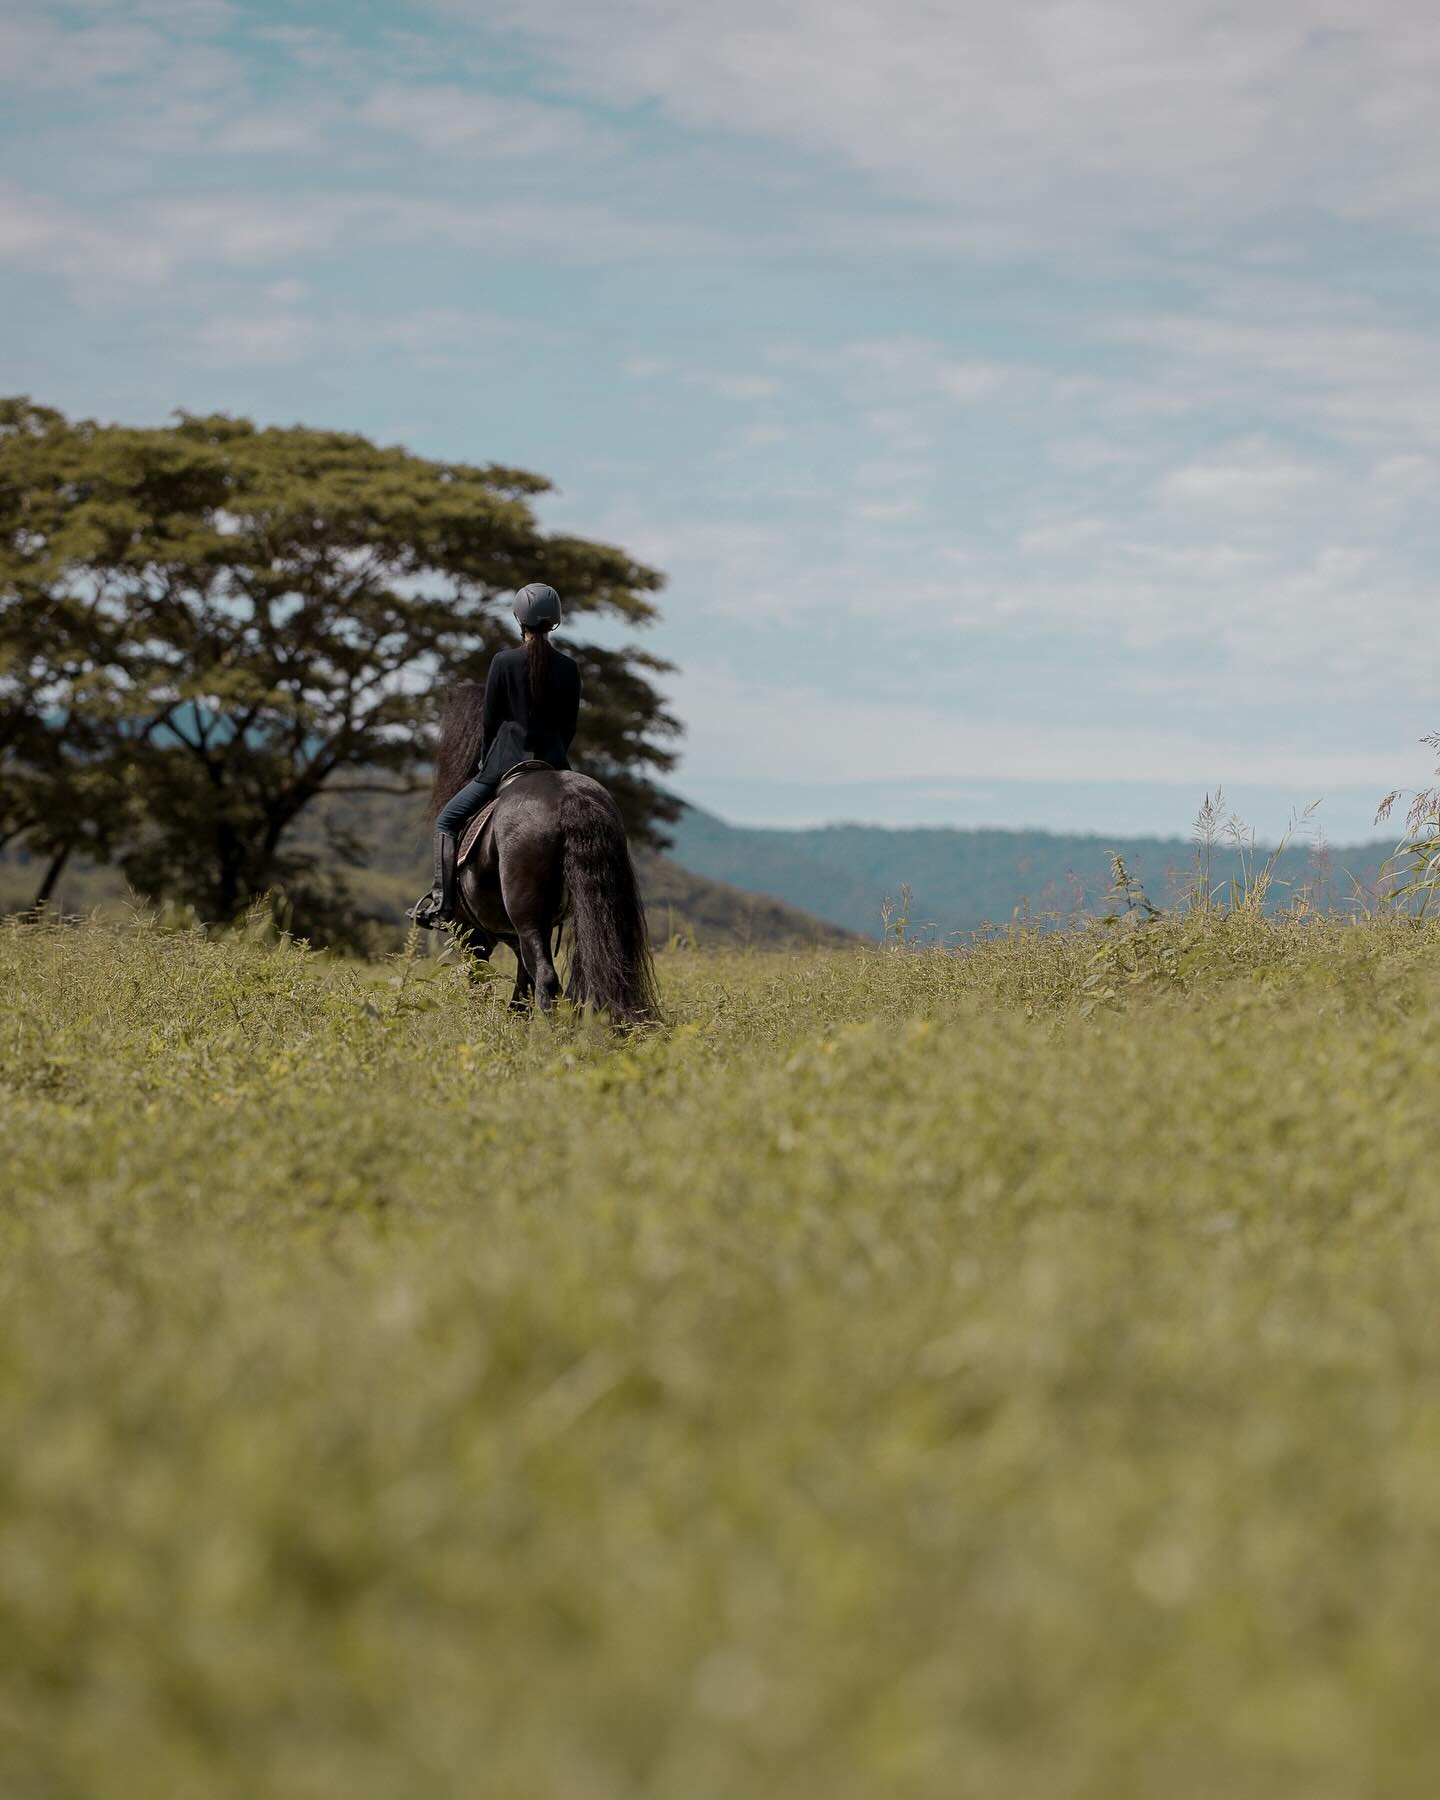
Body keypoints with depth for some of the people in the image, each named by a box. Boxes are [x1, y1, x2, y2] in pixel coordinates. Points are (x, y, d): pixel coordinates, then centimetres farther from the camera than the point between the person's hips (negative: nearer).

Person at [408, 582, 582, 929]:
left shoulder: (504, 662, -6)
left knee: (446, 820, 10)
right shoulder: (568, 668, 2)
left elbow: (490, 720, -1)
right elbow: (568, 725, 7)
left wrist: (487, 762, 14)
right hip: (553, 763, 3)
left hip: (506, 761, -3)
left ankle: (443, 901, -5)